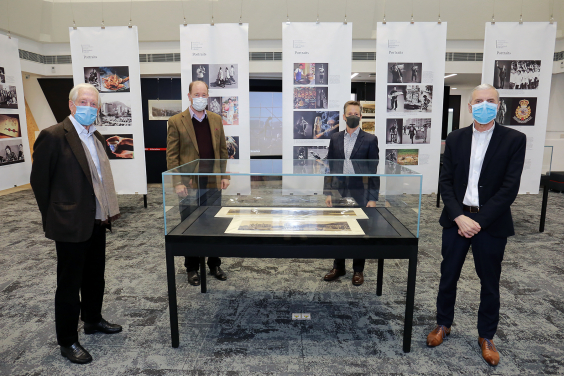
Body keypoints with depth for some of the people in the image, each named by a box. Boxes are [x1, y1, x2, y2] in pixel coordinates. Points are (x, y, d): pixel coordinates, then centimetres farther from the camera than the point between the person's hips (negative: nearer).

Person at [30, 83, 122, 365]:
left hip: (96, 222, 8)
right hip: (71, 225, -7)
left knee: (95, 276, 21)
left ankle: (93, 320, 41)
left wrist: (109, 209, 9)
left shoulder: (97, 137, 10)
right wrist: (54, 217, -2)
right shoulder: (53, 136, -13)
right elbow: (39, 181, -9)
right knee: (69, 285, 6)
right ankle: (67, 342, 22)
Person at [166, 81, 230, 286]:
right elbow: (172, 155, -5)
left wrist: (225, 175, 4)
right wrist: (177, 182, -12)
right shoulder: (176, 121, -3)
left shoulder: (216, 119, 9)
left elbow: (223, 150, 11)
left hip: (213, 183, 4)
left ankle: (214, 265, 28)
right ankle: (192, 268, 23)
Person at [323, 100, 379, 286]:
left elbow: (373, 171, -4)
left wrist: (373, 198, -9)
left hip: (360, 194, -3)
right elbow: (330, 167, 7)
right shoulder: (335, 138, 7)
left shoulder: (370, 140, -2)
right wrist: (328, 192, 1)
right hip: (339, 193, 3)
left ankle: (358, 270, 23)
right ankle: (338, 267, 27)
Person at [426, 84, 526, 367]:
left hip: (491, 224, -2)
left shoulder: (514, 140, -3)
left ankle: (486, 337, 31)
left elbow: (510, 187, -10)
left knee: (490, 283, 12)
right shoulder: (455, 139, 4)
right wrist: (459, 217, -12)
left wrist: (479, 221, -15)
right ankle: (443, 324, 32)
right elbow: (446, 182, 0)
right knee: (448, 277, 12)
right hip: (456, 219, 2)